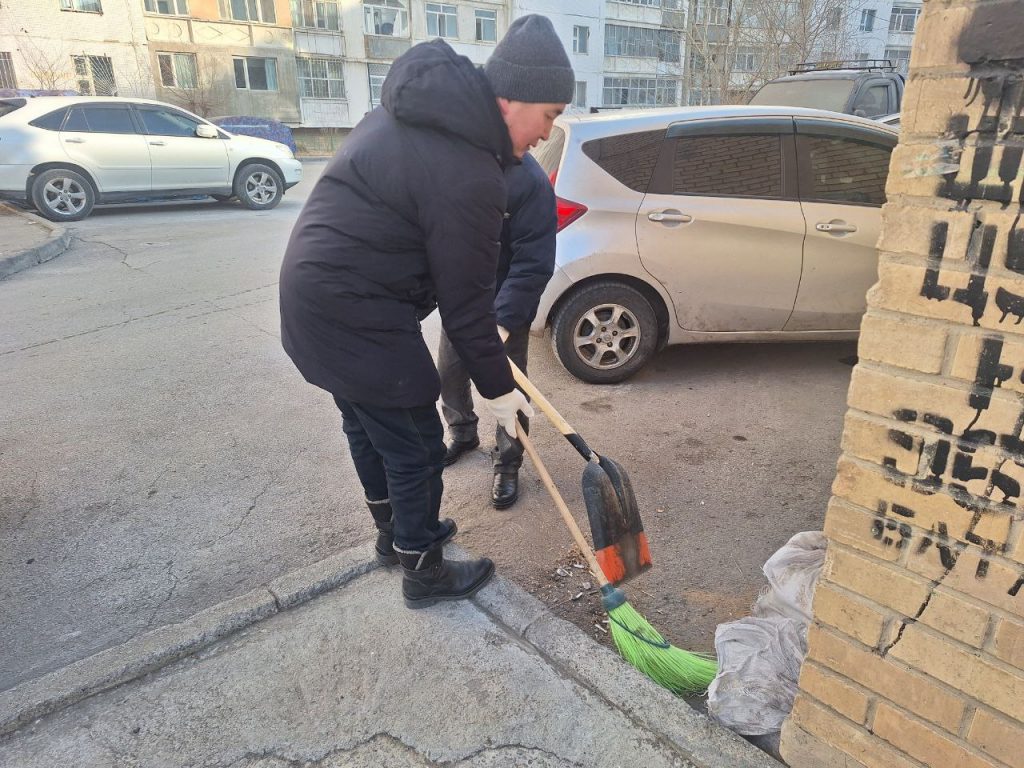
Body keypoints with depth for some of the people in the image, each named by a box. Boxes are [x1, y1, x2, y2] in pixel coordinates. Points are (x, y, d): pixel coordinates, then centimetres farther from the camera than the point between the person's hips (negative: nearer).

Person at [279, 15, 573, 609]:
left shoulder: (431, 102, 6)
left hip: (314, 283, 10)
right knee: (415, 445, 5)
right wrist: (498, 387, -4)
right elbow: (466, 302, -18)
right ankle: (423, 572, 25)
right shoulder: (468, 176, -24)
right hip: (354, 312, -10)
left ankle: (396, 531, 45)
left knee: (368, 425, 23)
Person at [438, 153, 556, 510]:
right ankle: (462, 435, 42)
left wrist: (503, 320, -30)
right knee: (449, 375, 15)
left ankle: (507, 464, 24)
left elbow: (534, 264, -23)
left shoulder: (529, 181, -24)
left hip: (506, 307, -4)